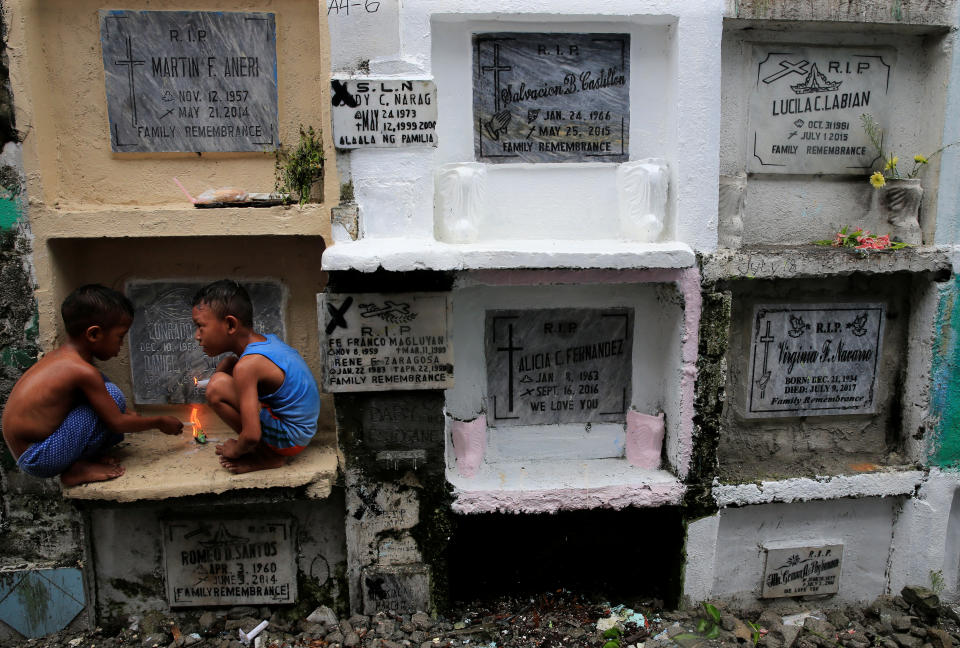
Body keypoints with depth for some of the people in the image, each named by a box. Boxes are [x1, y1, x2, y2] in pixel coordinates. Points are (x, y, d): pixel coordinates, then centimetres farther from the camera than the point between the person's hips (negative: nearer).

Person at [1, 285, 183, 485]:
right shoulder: (84, 371, -20)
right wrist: (159, 422, 0)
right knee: (112, 394, -16)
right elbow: (117, 423, -14)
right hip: (38, 460, -10)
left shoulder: (58, 356, 7)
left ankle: (80, 461, 8)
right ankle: (77, 469, -7)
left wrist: (127, 416, 24)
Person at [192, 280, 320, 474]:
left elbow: (251, 435, -28)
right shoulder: (267, 340, 2)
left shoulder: (247, 365, -25)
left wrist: (234, 451, -7)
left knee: (216, 387, -21)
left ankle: (269, 456, -4)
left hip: (292, 439, -10)